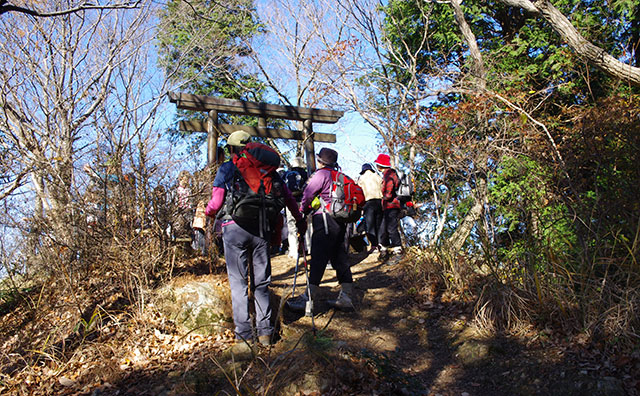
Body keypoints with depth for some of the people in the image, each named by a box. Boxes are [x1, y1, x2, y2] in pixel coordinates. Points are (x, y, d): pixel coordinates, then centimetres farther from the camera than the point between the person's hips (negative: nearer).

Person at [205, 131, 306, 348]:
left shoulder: (226, 169, 2)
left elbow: (216, 202, -5)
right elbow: (287, 196, 10)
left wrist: (206, 213, 17)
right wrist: (299, 220, 21)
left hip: (235, 227, -3)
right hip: (261, 227, 3)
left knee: (238, 282, 4)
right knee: (261, 282, 12)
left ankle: (244, 335, 7)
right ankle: (265, 332, 15)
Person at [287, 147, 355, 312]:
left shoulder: (321, 174, -5)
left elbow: (307, 195, -5)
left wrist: (303, 210, 14)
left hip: (325, 220, -8)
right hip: (341, 222, 8)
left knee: (318, 260, -9)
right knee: (340, 259, 11)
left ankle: (307, 299, -8)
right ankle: (346, 297, 14)